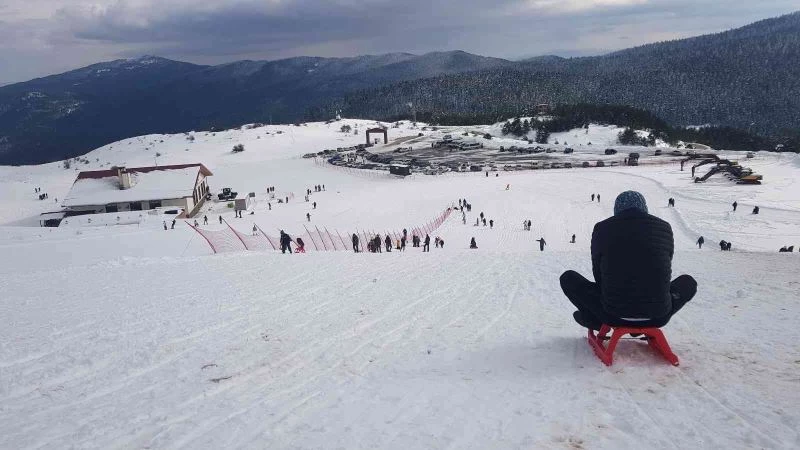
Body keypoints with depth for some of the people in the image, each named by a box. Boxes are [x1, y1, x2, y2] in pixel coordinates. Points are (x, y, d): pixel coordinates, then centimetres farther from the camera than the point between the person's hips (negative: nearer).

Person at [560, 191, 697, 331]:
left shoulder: (602, 229, -1)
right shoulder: (664, 228, 3)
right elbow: (664, 274, 13)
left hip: (614, 316, -1)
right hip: (657, 317, 2)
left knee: (568, 278, 18)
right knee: (688, 282, 31)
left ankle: (597, 321, 22)